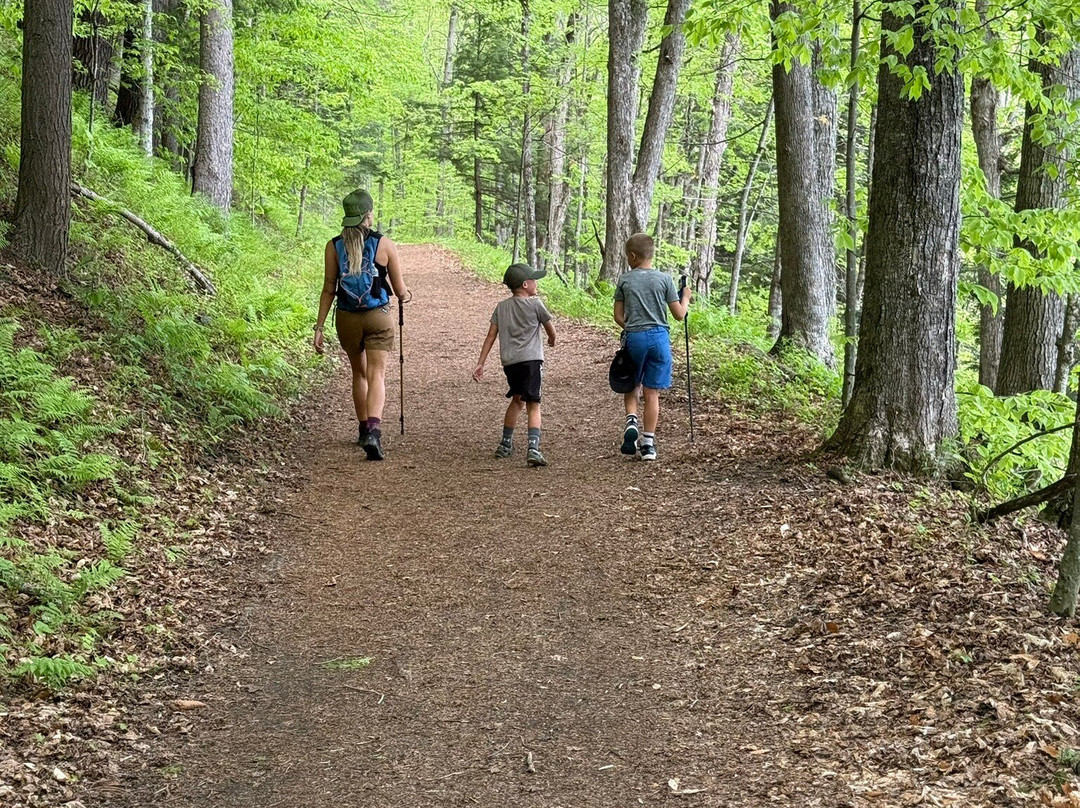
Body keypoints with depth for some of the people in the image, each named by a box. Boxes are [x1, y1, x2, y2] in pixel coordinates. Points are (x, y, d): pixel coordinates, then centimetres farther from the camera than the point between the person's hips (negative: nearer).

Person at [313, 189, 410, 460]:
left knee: (359, 373, 21)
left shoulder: (333, 246, -2)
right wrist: (406, 296, 24)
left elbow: (328, 289, -3)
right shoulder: (385, 245, -6)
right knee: (376, 375, -5)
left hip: (347, 318, 3)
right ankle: (373, 430, -27)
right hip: (378, 317, -3)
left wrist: (319, 327, 1)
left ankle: (364, 430, 31)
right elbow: (399, 290, 0)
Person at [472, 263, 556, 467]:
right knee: (533, 404, -7)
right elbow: (551, 331, 10)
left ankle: (505, 445, 31)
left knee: (516, 400, 25)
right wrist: (552, 340, 34)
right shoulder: (535, 304, 1)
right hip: (530, 359, -5)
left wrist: (480, 364, 10)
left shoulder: (501, 307, 14)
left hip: (509, 361, 5)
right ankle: (533, 448, -23)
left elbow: (491, 336, 10)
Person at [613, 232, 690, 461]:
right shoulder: (664, 279, 1)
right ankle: (648, 443, 6)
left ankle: (632, 421, -8)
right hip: (659, 337, 0)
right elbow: (679, 314, 2)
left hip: (634, 338, 0)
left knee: (631, 386, 18)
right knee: (652, 392, 5)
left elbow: (618, 317, 4)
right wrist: (686, 298, 22)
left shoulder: (625, 280, 2)